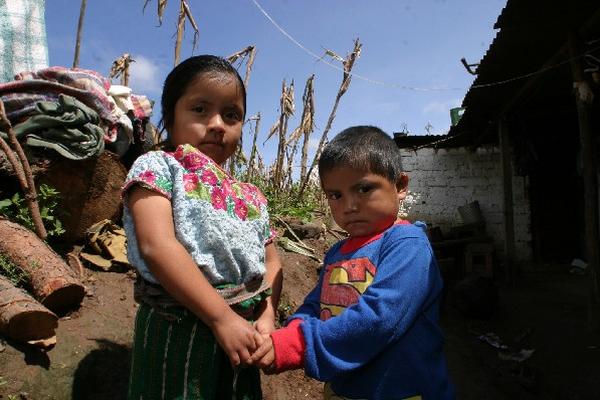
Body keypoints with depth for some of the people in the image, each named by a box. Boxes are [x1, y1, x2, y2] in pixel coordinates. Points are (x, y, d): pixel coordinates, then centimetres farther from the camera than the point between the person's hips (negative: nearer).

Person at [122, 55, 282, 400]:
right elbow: (157, 246, -18)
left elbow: (271, 261, 14)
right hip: (177, 332, -5)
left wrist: (267, 316, -5)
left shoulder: (252, 198, 12)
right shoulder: (157, 166, -5)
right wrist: (222, 317, -20)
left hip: (239, 333, 6)